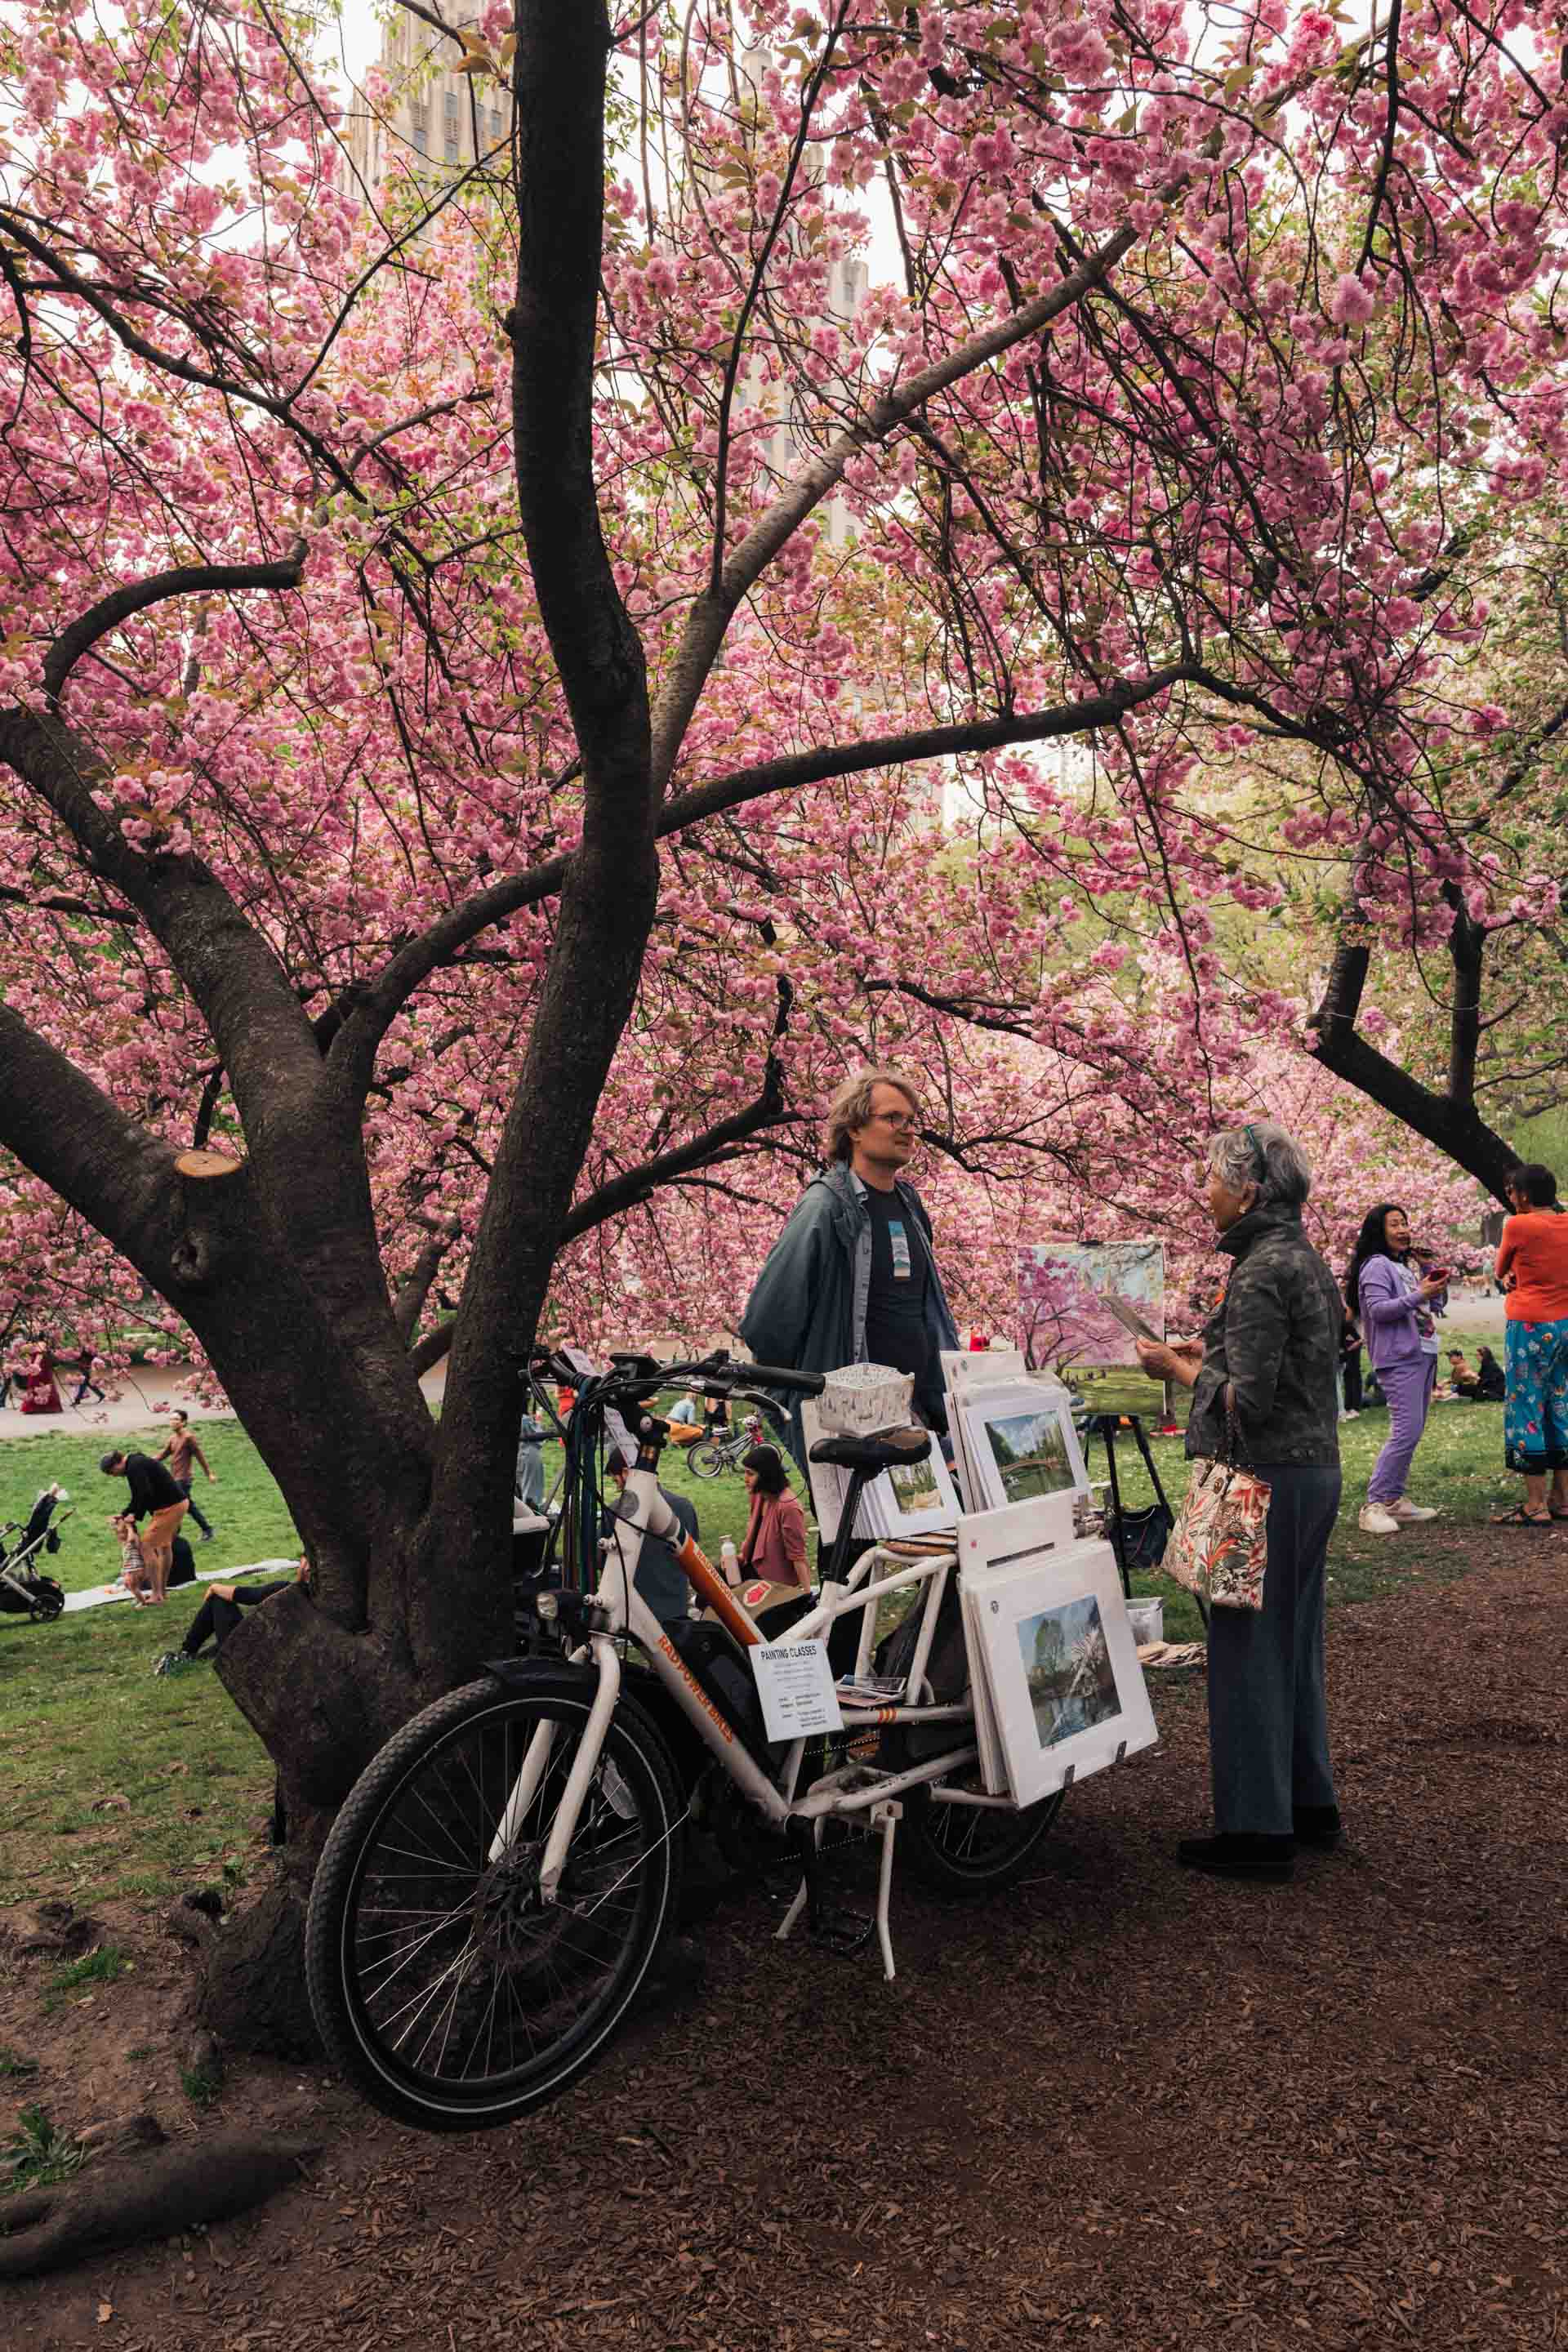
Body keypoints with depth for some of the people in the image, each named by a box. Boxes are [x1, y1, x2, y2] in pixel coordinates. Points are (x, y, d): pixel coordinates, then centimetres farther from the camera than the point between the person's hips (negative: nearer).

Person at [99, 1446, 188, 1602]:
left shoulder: (134, 1467, -17)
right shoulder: (136, 1462, 17)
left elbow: (146, 1494, -25)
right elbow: (138, 1497, 24)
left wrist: (136, 1515, -12)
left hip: (169, 1508, -11)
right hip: (179, 1503, 11)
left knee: (147, 1547, -6)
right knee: (165, 1546, 23)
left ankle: (157, 1595, -2)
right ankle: (163, 1591, 34)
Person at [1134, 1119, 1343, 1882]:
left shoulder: (1261, 1273, -19)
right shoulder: (1306, 1260, 12)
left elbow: (1247, 1401, -22)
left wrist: (1178, 1366, -9)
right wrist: (1207, 1350, 13)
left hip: (1266, 1477, -10)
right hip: (1313, 1470, 10)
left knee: (1246, 1648, 0)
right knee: (1293, 1644, 19)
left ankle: (1257, 1828, 9)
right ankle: (1308, 1803, 31)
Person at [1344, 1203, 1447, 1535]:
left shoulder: (1404, 1267, 21)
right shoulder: (1376, 1265, -7)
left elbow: (1427, 1309, 28)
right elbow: (1378, 1309, -18)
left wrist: (1437, 1290, 9)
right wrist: (1419, 1295, -22)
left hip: (1422, 1356, 10)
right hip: (1399, 1359, -9)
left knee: (1412, 1431, 7)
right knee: (1406, 1431, -17)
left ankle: (1394, 1499, 12)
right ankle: (1373, 1505, -16)